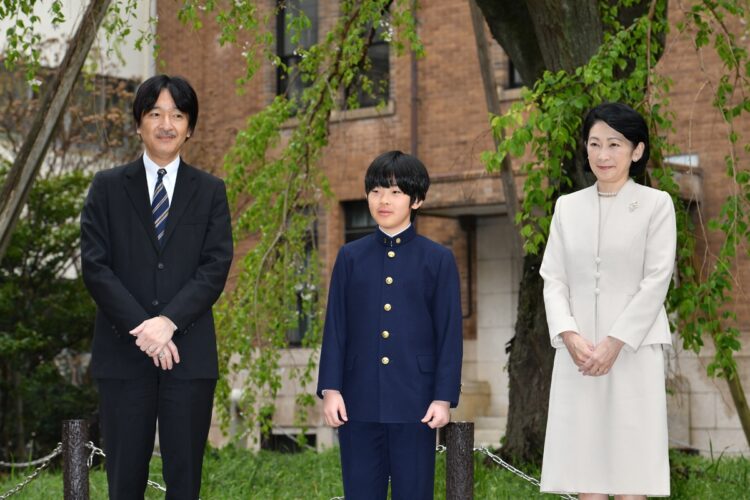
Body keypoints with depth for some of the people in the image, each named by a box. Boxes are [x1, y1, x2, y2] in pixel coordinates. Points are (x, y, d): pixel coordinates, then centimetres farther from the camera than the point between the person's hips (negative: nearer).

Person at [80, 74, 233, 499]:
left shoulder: (210, 191, 10)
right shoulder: (108, 188, 8)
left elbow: (216, 267, 0)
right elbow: (95, 267, -1)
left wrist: (169, 321, -14)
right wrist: (142, 328, -12)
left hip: (189, 352, 1)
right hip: (124, 353, 0)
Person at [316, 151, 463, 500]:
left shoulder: (438, 260, 3)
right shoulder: (350, 257, 9)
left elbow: (450, 333, 1)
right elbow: (335, 329, 7)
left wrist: (444, 397, -5)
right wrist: (330, 389, -1)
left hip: (414, 404, -2)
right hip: (359, 404, 2)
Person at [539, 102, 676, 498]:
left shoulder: (656, 204, 2)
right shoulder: (568, 206, 13)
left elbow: (657, 280, -5)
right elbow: (553, 278, 8)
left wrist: (614, 343, -12)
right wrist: (569, 335, -9)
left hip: (633, 350, -3)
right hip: (578, 353, 3)